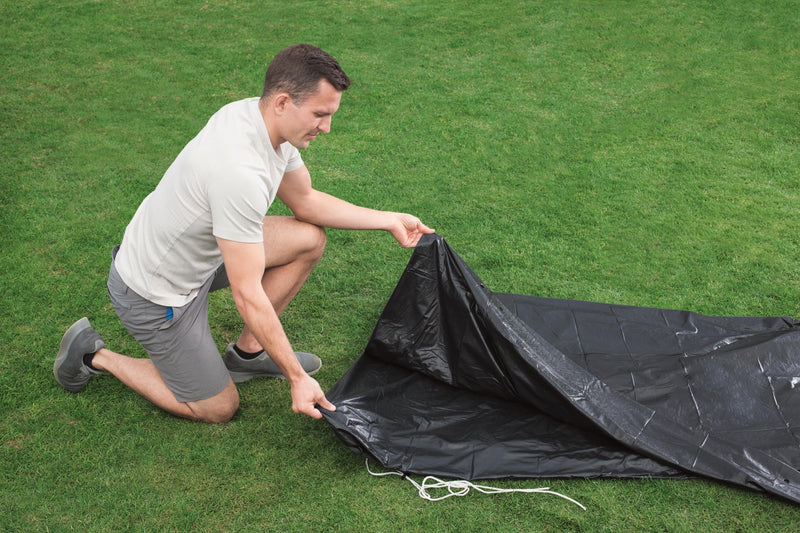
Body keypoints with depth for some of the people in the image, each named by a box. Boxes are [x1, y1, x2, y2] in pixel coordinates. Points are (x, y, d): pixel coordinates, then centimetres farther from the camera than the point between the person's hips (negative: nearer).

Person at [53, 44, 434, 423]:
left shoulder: (264, 118, -9)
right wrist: (297, 379, -24)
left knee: (309, 238, 1)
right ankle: (95, 356, 15)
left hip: (196, 250, 9)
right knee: (218, 408, 6)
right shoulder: (241, 173, -37)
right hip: (155, 294, -8)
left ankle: (247, 352, 15)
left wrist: (388, 220, 5)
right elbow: (248, 295, -31)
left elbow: (306, 202, 9)